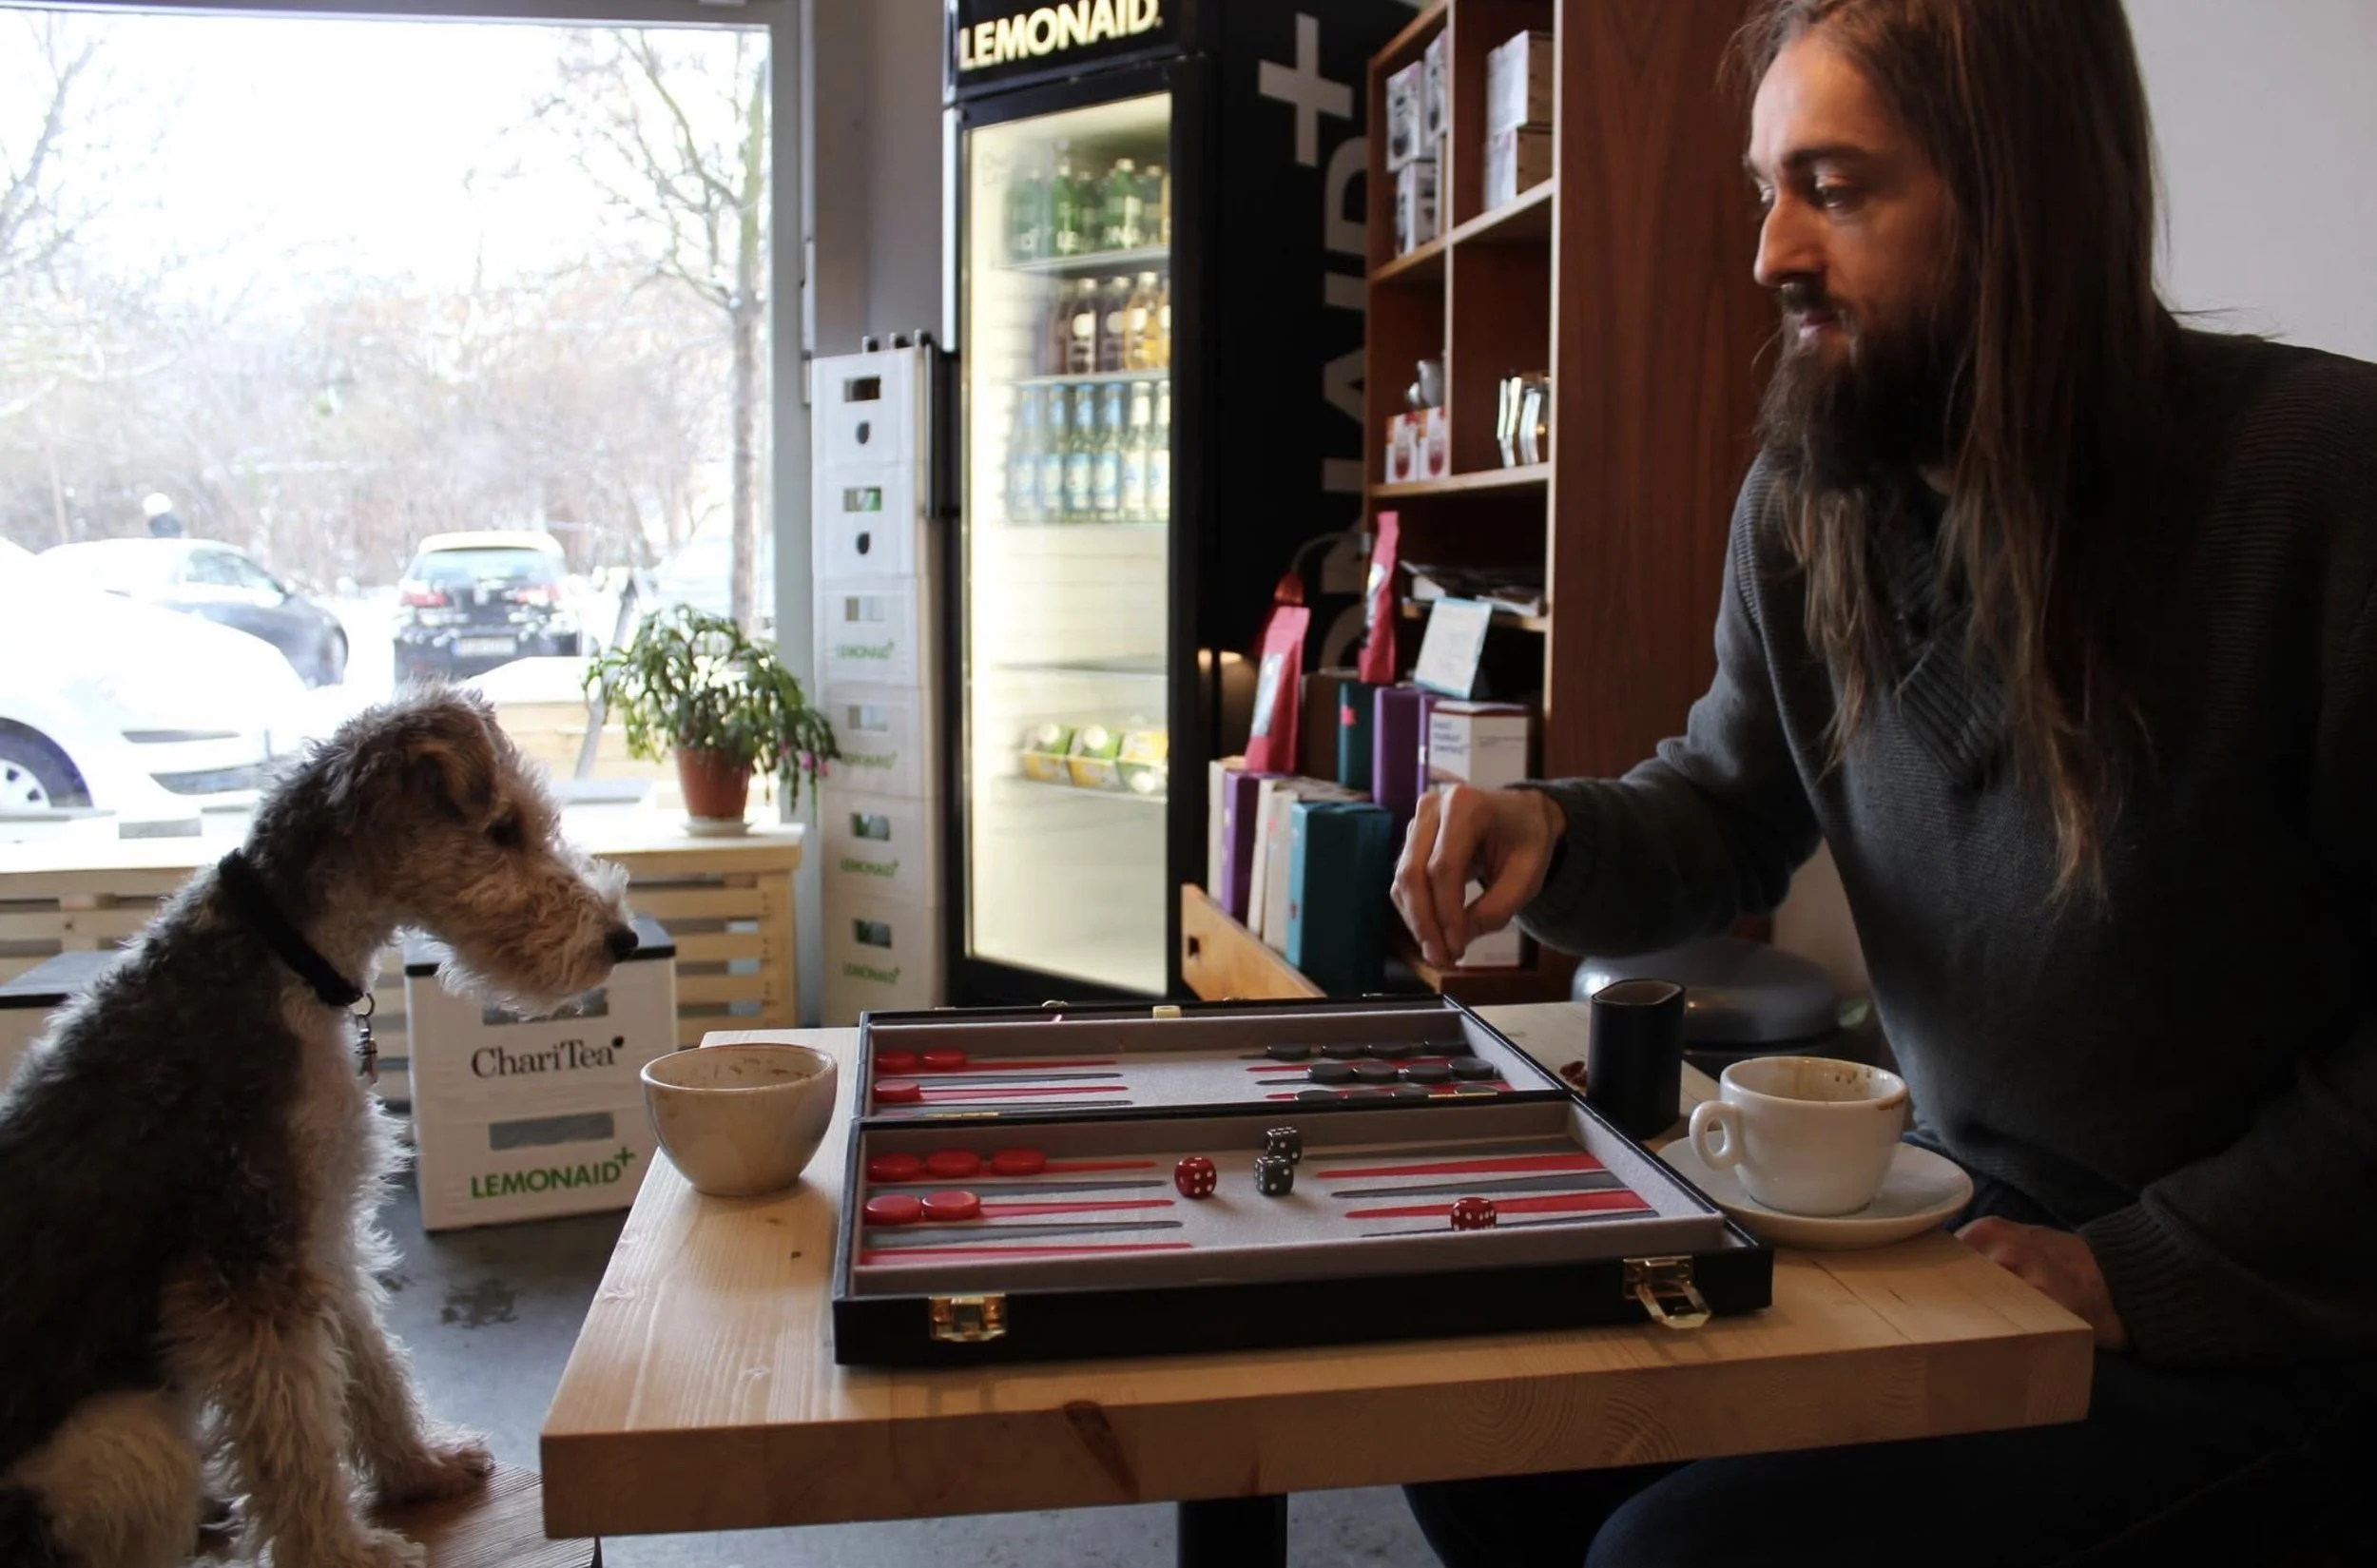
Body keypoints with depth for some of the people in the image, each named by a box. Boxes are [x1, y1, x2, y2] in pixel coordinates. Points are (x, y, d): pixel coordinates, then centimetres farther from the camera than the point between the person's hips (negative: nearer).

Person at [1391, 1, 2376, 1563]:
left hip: (2248, 1320, -5)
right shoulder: (1804, 502, -1)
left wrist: (2147, 1270, -17)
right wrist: (1553, 832, -11)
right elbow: (1724, 816, 10)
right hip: (1952, 1219, 5)